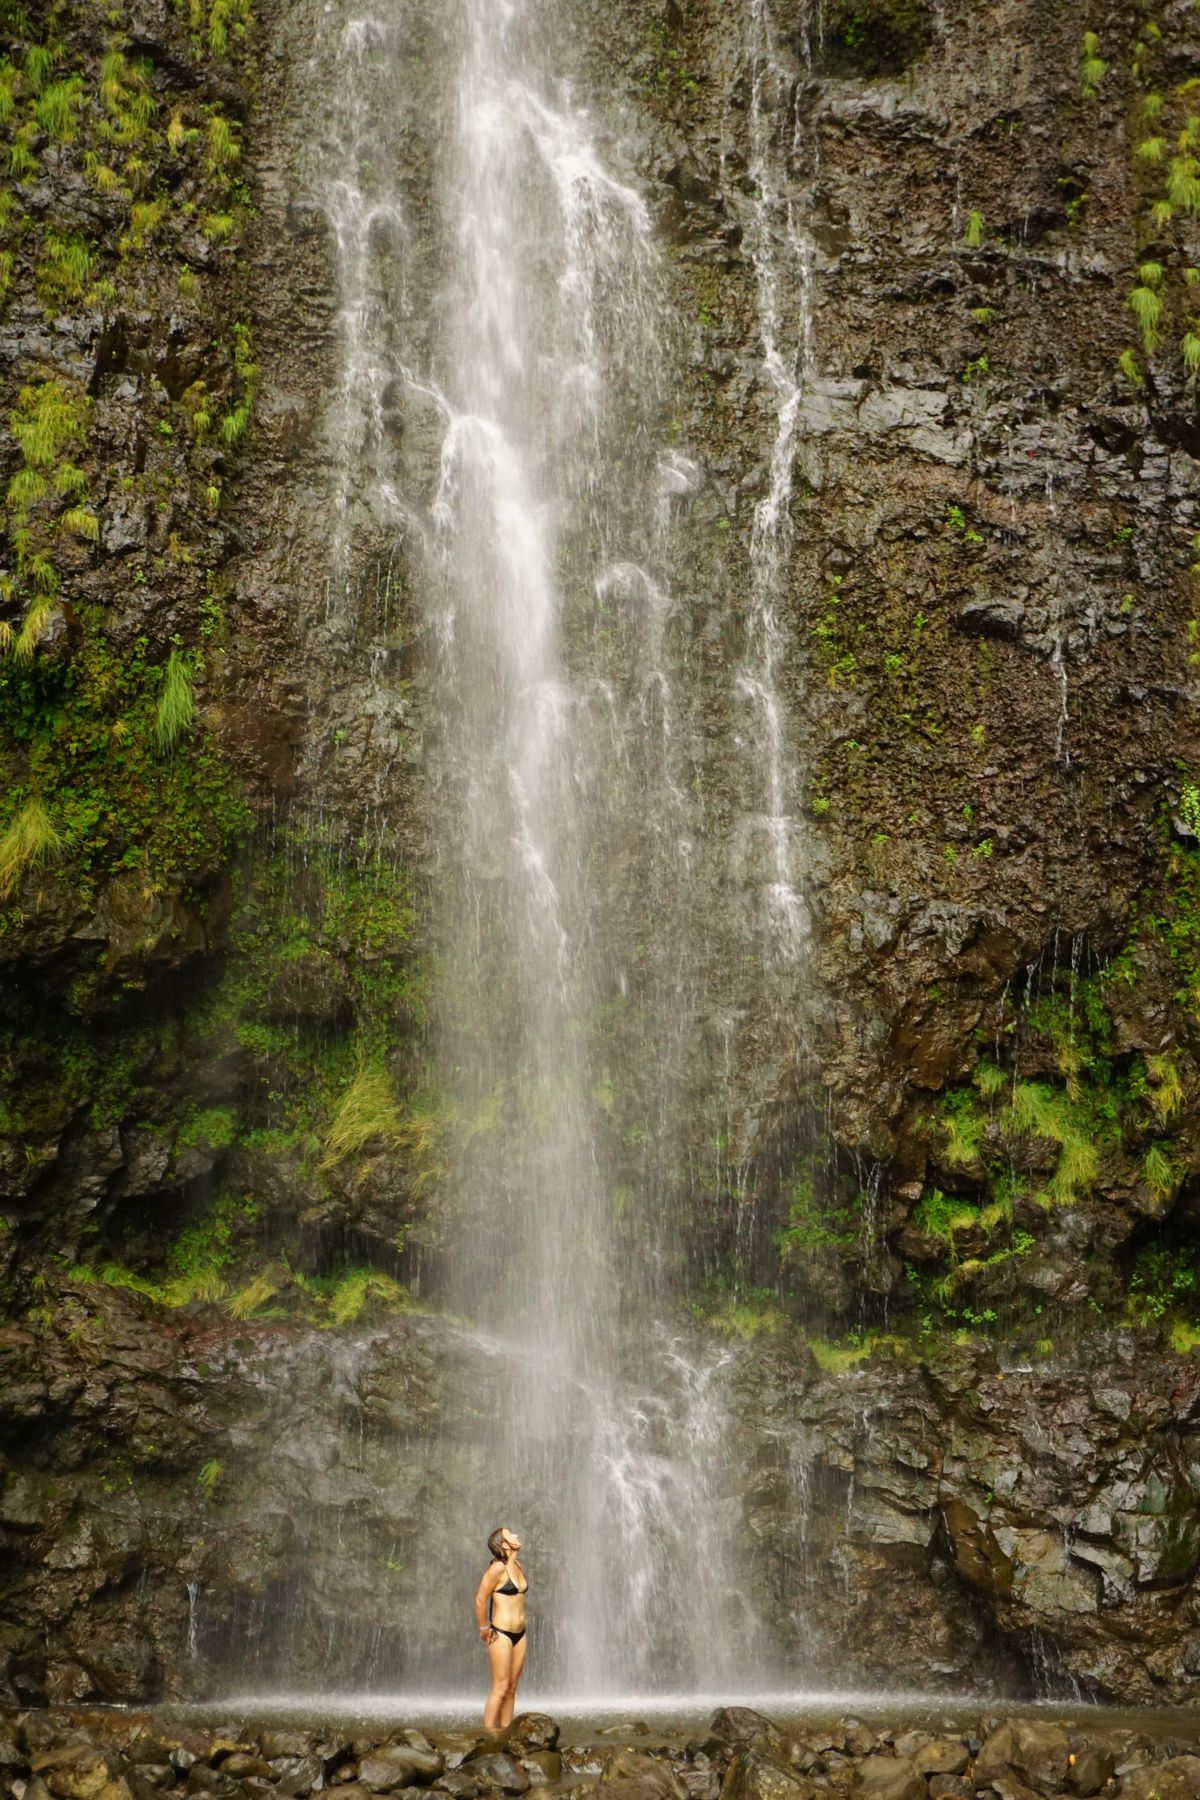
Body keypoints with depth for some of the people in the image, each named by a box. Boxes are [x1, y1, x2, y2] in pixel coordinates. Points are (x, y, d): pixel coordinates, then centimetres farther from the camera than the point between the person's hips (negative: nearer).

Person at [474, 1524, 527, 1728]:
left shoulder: (517, 1566, 10)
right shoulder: (498, 1568, -14)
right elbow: (480, 1600, -13)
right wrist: (484, 1629, -7)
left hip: (519, 1634, 7)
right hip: (501, 1634, -7)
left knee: (511, 1688, 8)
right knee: (501, 1688, -7)